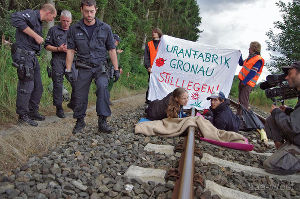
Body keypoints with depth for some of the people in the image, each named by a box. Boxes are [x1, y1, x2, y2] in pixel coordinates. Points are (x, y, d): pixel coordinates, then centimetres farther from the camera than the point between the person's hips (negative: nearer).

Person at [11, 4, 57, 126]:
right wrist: (35, 35, -24)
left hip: (32, 56, 10)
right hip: (23, 55, -10)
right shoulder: (31, 14, -8)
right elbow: (16, 18, -28)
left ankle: (33, 112, 25)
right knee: (26, 86, -6)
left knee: (38, 86, 13)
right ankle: (23, 116, 6)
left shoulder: (39, 22, 20)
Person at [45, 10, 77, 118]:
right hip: (57, 60, -2)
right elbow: (47, 46, 5)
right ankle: (59, 108, 10)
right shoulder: (53, 30, 8)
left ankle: (73, 103, 16)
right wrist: (58, 49, -10)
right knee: (58, 84, 0)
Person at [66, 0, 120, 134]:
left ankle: (102, 121, -22)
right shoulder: (74, 29, 4)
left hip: (100, 66, -1)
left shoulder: (105, 28, 3)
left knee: (102, 87, -27)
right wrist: (68, 69, 1)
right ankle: (80, 121, 23)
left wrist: (116, 69, 2)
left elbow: (112, 50, 6)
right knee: (80, 96, 1)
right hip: (83, 68, 2)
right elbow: (70, 50, 6)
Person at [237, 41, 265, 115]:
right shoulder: (250, 57, 15)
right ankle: (238, 114, 24)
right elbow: (241, 63, 30)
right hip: (242, 81, 9)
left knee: (243, 101, -12)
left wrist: (244, 82, -22)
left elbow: (252, 73, -20)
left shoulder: (258, 60, -13)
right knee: (240, 100, 15)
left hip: (247, 83, -9)